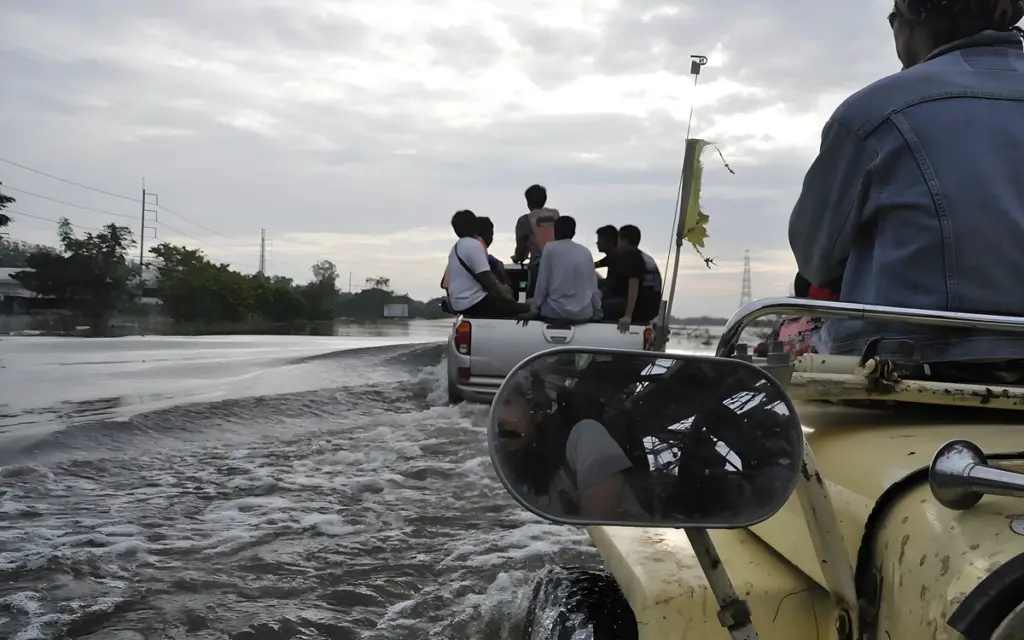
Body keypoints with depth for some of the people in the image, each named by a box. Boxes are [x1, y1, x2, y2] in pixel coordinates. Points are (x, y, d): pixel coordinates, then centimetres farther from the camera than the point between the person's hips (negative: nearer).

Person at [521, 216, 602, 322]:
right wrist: (597, 312, 14)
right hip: (584, 313, 3)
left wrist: (535, 308, 5)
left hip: (558, 311, -3)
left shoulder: (550, 248, 0)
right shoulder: (586, 251, 9)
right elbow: (593, 286, 8)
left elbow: (543, 282, -2)